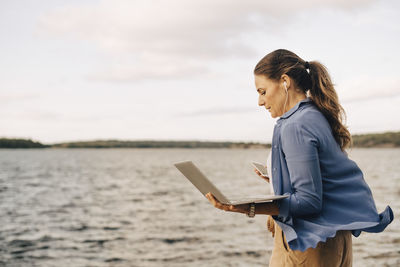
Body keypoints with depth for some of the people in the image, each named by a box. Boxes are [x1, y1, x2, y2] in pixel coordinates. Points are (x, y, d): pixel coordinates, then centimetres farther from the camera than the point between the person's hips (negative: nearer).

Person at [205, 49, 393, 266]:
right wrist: (278, 181, 25)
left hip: (309, 244, -10)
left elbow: (309, 201, -23)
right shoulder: (317, 117, 10)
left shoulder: (296, 127, -18)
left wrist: (250, 208, -28)